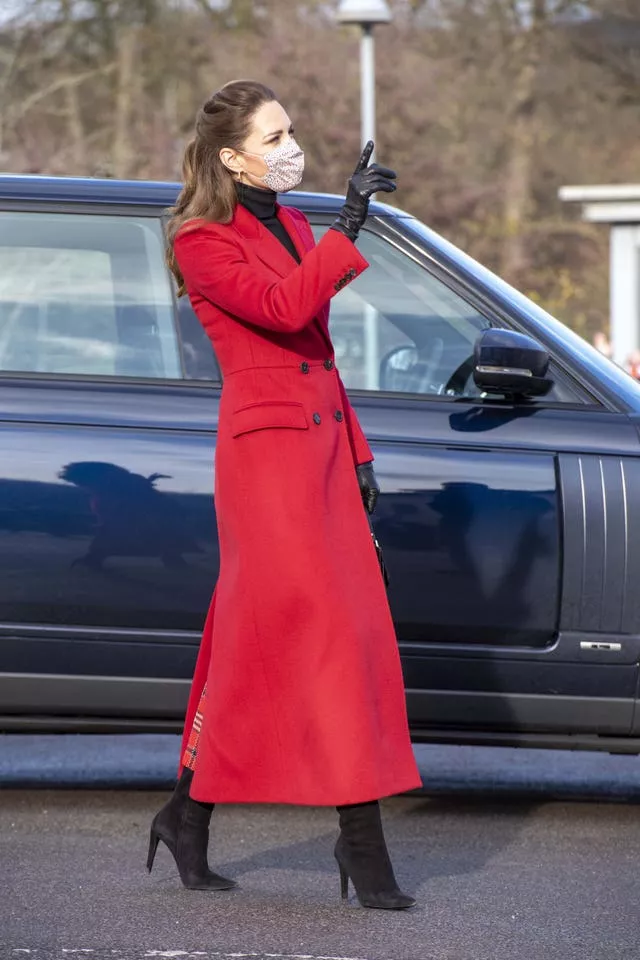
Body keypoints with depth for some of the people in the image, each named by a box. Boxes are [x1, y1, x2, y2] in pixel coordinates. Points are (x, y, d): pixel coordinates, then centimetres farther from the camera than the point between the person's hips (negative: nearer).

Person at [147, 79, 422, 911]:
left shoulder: (292, 227, 17)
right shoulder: (201, 242, -7)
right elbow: (282, 308, -23)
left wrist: (356, 451, 17)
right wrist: (347, 227, -24)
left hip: (320, 444, 8)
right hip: (265, 448, -8)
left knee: (257, 640, 7)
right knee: (328, 633, -11)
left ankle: (189, 816, 16)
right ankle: (362, 840, -11)